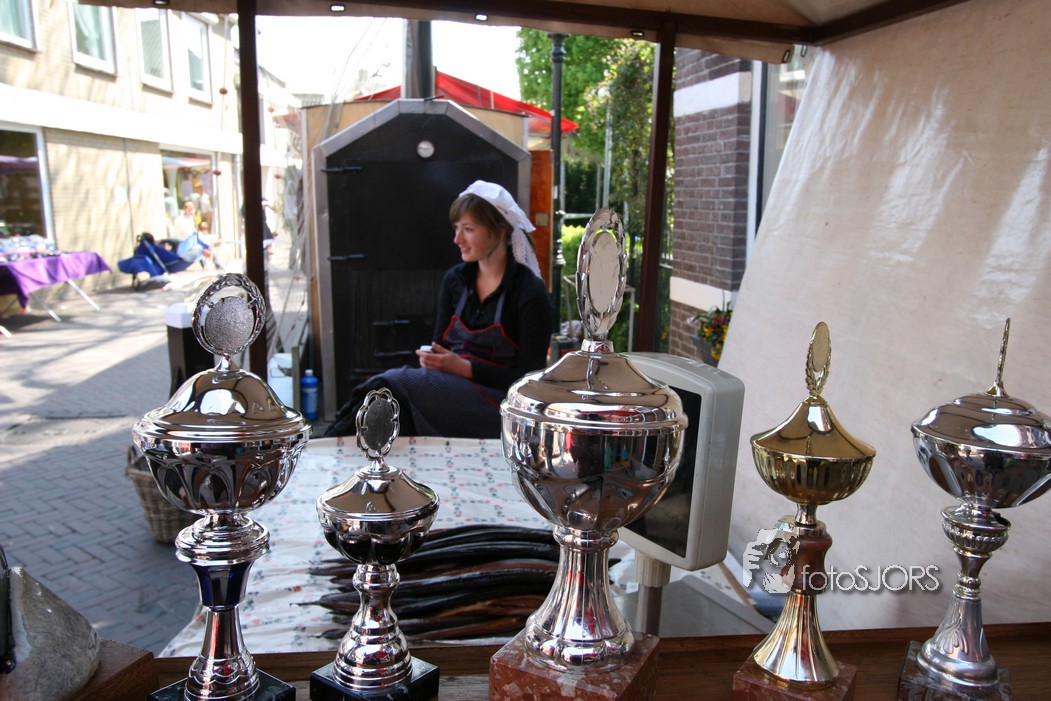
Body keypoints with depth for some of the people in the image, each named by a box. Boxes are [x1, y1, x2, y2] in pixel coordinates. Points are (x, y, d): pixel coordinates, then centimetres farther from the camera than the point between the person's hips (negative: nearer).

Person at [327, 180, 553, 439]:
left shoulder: (531, 293, -7)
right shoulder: (454, 279, 10)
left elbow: (529, 376, -9)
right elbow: (441, 343, 15)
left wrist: (463, 367, -19)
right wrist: (430, 357, -10)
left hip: (501, 401, -5)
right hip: (451, 386, 5)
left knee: (395, 382, -27)